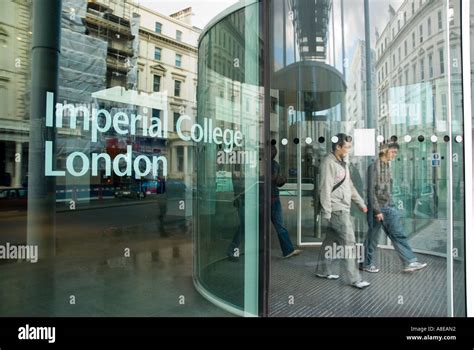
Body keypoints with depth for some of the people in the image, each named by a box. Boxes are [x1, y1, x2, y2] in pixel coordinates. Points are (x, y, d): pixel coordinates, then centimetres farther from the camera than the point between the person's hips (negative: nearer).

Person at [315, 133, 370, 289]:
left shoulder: (342, 163, 17)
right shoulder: (329, 162, -13)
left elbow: (350, 186, 23)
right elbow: (325, 188, -18)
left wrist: (361, 203, 22)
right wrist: (326, 213, -19)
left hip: (343, 209, 9)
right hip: (336, 210, -9)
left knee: (331, 240, 14)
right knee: (349, 243, -5)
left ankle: (323, 271, 26)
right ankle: (355, 279, 3)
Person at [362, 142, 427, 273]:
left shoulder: (388, 166, 11)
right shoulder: (374, 166, -13)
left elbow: (388, 189, 15)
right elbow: (371, 190, -17)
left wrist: (390, 205, 14)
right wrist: (377, 211, -18)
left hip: (389, 207, 7)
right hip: (377, 207, -7)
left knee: (399, 234, 4)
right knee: (373, 237, 4)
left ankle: (410, 262, 9)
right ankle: (368, 264, 18)